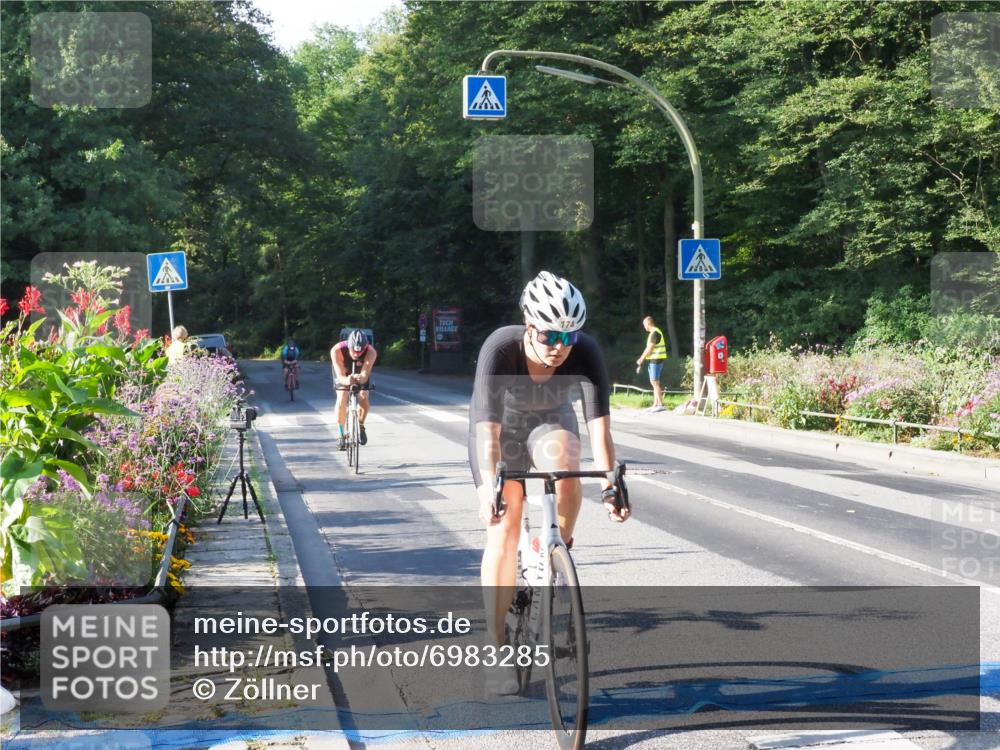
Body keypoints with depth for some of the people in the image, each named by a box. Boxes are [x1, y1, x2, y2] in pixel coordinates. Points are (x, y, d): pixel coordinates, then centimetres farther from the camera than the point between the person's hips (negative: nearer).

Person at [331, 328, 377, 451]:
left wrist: (361, 378, -69)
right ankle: (341, 436, -6)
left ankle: (360, 426, 7)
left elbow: (365, 375, -45)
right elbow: (340, 376, -43)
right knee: (342, 399, -20)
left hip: (360, 371, 1)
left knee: (363, 397, -20)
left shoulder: (371, 352, -39)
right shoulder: (337, 351, -40)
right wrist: (346, 381, -66)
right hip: (343, 371, -1)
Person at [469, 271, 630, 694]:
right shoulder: (500, 348, -35)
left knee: (565, 472, -33)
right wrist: (489, 488, -55)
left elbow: (599, 427, -36)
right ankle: (499, 654, -5)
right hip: (501, 425, -1)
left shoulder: (586, 353, -31)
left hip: (551, 421, 1)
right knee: (504, 530, -12)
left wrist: (610, 485, -50)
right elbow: (488, 430, -41)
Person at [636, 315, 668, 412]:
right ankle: (655, 405, 14)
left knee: (655, 382, -10)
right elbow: (648, 348, 21)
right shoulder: (655, 332, 18)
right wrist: (641, 358, 16)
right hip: (654, 360, 10)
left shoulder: (654, 333, -15)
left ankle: (660, 405, -12)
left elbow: (650, 349, -18)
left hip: (656, 359, -10)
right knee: (654, 382, 12)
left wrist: (641, 359, -8)